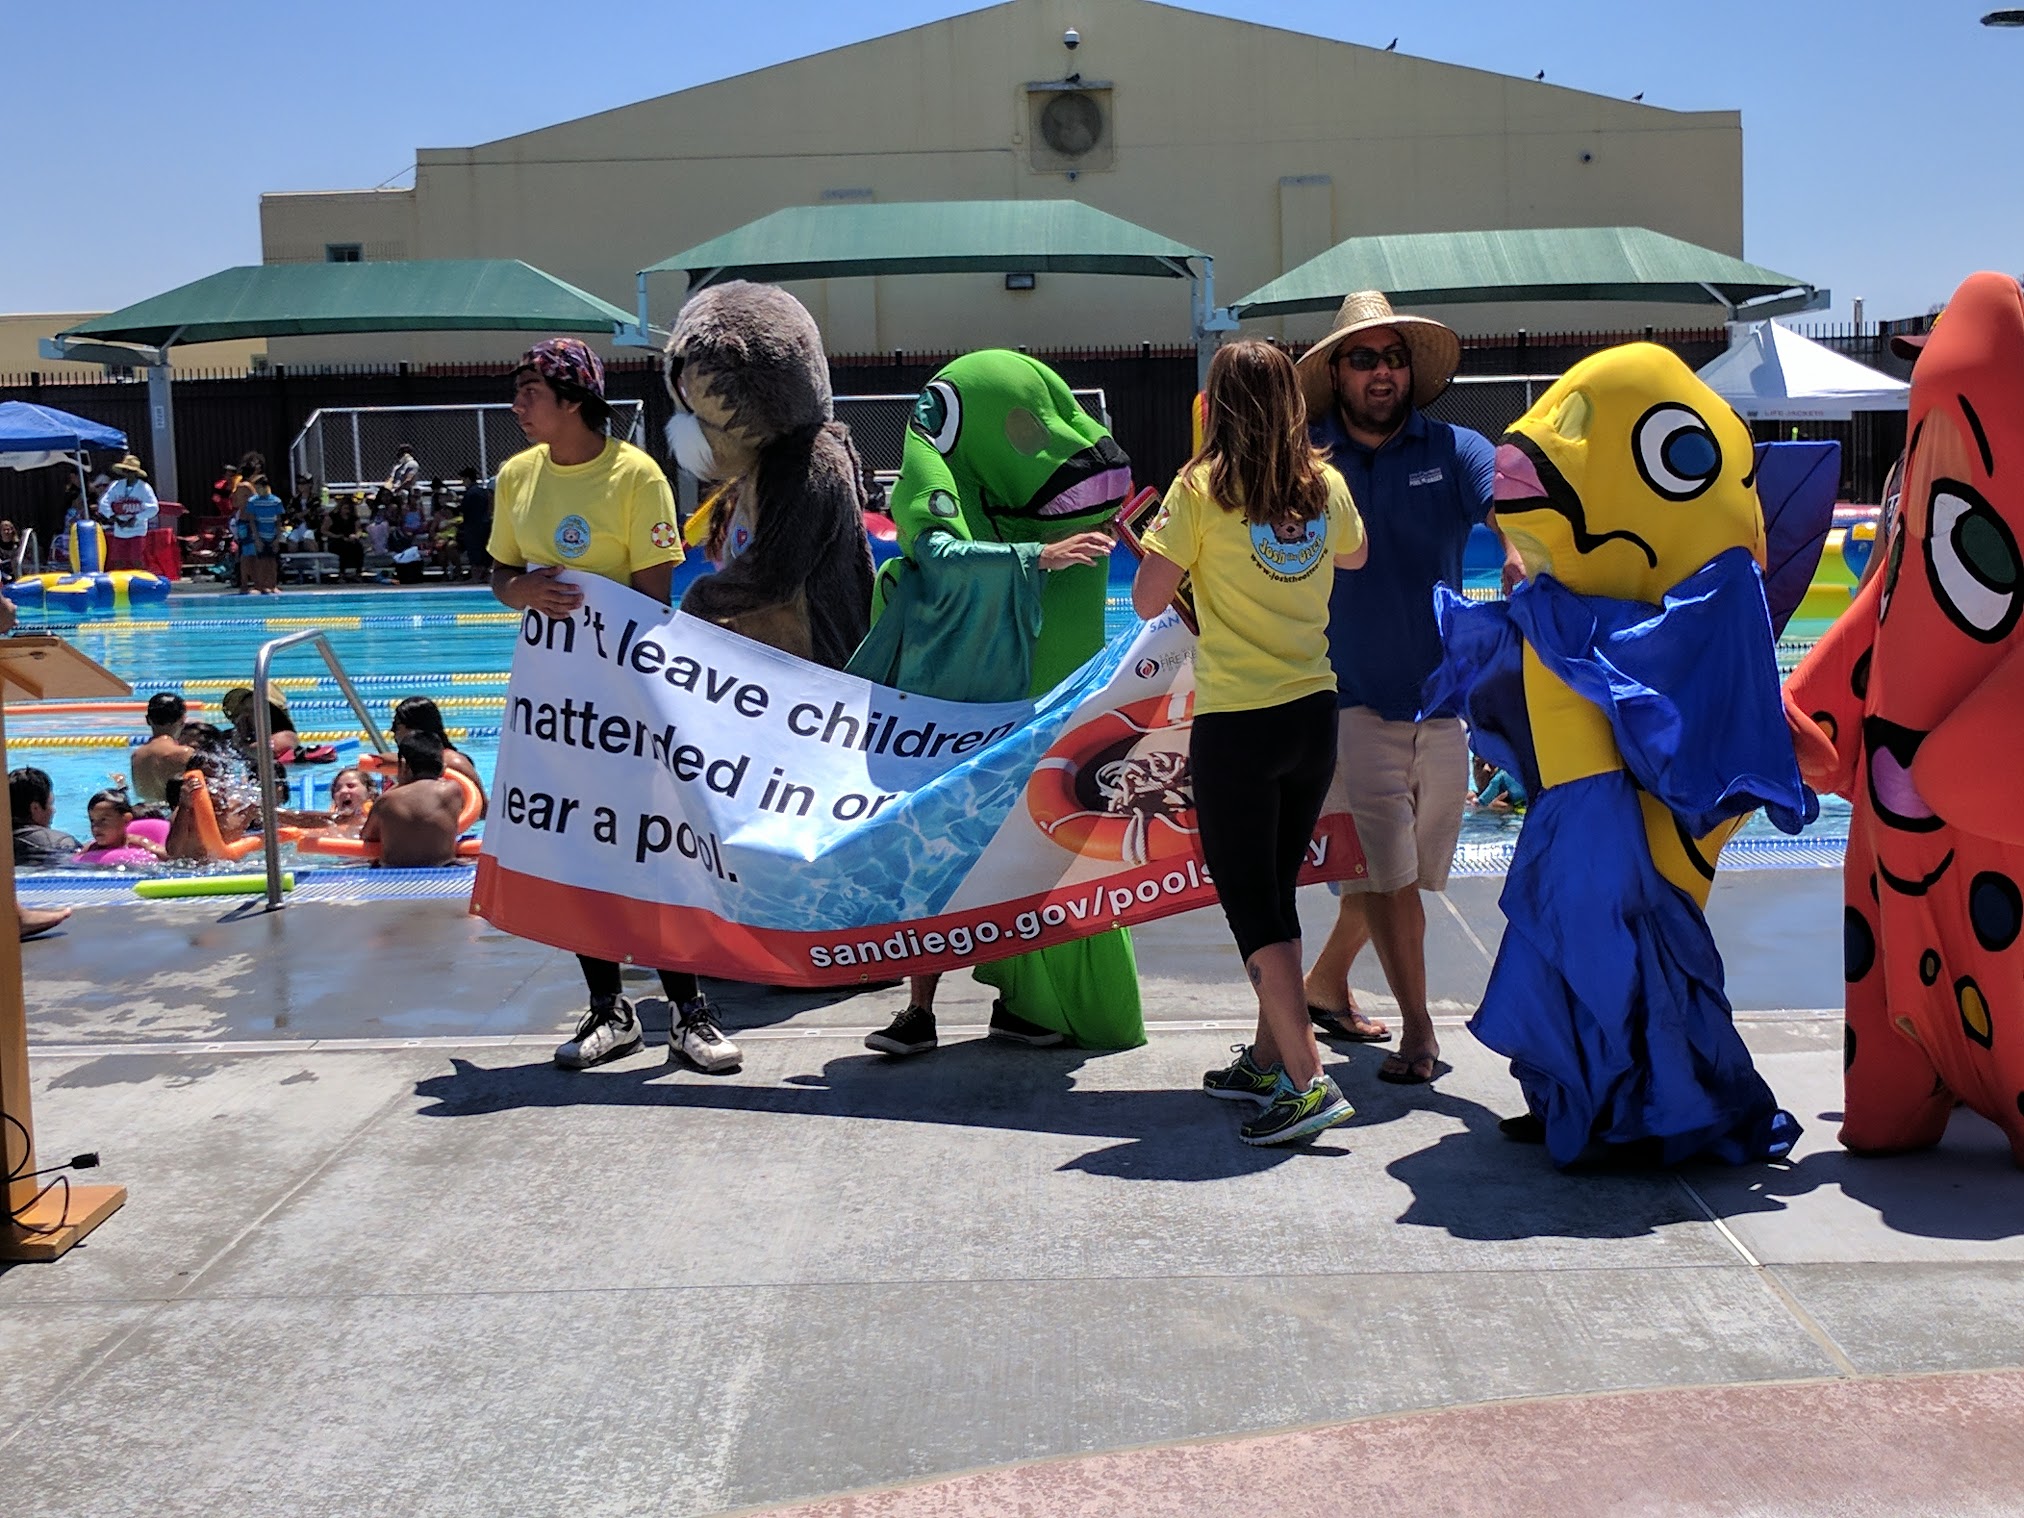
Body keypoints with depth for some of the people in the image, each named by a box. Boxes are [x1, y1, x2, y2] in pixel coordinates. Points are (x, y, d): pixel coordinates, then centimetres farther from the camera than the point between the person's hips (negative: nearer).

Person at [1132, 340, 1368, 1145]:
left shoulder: (1202, 487, -10)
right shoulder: (1324, 486, 4)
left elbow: (1147, 600, -10)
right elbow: (1356, 557, 25)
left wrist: (1165, 543, 7)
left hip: (1236, 722, -5)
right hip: (1314, 714, 6)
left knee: (1251, 903, 0)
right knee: (1276, 892, 19)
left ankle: (1308, 1081, -7)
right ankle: (1268, 1058, 29)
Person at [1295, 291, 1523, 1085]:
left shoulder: (1451, 450, 2)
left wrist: (1520, 546, -37)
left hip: (1441, 697, 3)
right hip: (1349, 699, -3)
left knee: (1393, 870, 14)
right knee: (1387, 871, -5)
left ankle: (1326, 982, 36)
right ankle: (1417, 1031, 7)